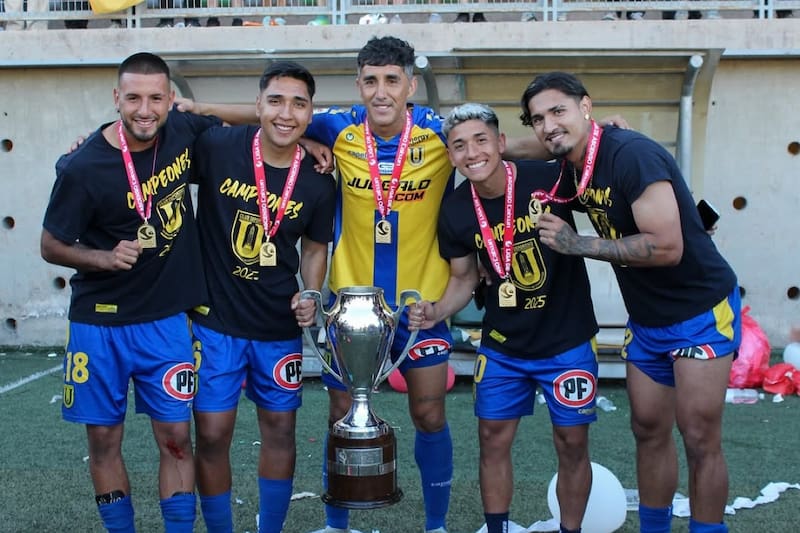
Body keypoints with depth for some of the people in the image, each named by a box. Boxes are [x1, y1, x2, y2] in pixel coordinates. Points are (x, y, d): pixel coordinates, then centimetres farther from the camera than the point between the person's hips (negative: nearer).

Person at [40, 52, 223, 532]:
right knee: (104, 439, 8)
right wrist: (106, 258, -22)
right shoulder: (83, 168, -15)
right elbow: (52, 246, -4)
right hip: (100, 324, -2)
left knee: (176, 437, 3)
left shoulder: (184, 132, -5)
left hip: (166, 320, 2)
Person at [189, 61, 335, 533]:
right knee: (212, 435, 1)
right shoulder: (215, 148, -12)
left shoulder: (318, 182, -4)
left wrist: (311, 295, -6)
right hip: (214, 322, -2)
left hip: (279, 328, 2)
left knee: (280, 430, 11)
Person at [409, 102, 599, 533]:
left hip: (568, 342, -2)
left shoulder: (550, 178, -18)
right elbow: (464, 278, 6)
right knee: (493, 440, 9)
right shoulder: (455, 212, -7)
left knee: (572, 444, 7)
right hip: (501, 346, 3)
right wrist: (438, 311, -11)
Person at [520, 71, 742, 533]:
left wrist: (578, 244, -22)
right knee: (649, 431, 13)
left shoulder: (631, 154, -25)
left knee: (700, 439, -4)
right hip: (646, 319, 8)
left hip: (702, 310, -8)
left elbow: (666, 247, -29)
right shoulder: (572, 168, 0)